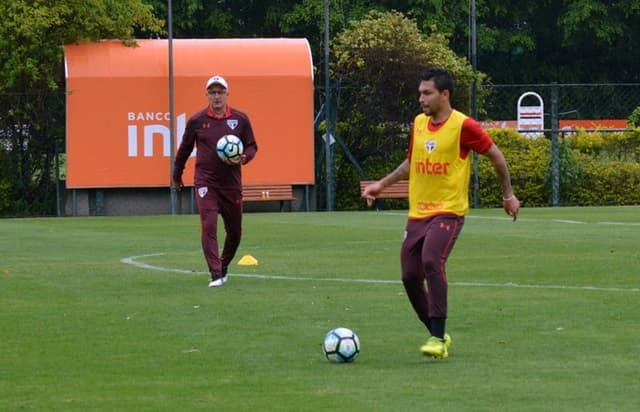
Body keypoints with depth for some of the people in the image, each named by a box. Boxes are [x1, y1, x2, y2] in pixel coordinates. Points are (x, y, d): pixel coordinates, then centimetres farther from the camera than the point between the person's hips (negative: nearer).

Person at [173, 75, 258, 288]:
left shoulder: (240, 119, 2)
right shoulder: (196, 121, 0)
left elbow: (252, 146, 10)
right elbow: (184, 149, 13)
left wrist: (243, 159, -13)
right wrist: (176, 176, 21)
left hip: (231, 183, 2)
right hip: (205, 183, -2)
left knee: (235, 231, 10)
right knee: (208, 226, -15)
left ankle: (224, 265, 34)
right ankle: (216, 274, -14)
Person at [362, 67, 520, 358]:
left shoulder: (463, 126, -10)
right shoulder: (418, 123, 10)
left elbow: (495, 156, 0)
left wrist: (508, 195, 6)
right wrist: (382, 184, 17)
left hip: (448, 212, -7)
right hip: (417, 212, 7)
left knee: (431, 261, -28)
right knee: (410, 276, 1)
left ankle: (438, 339, -24)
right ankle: (437, 335, 21)